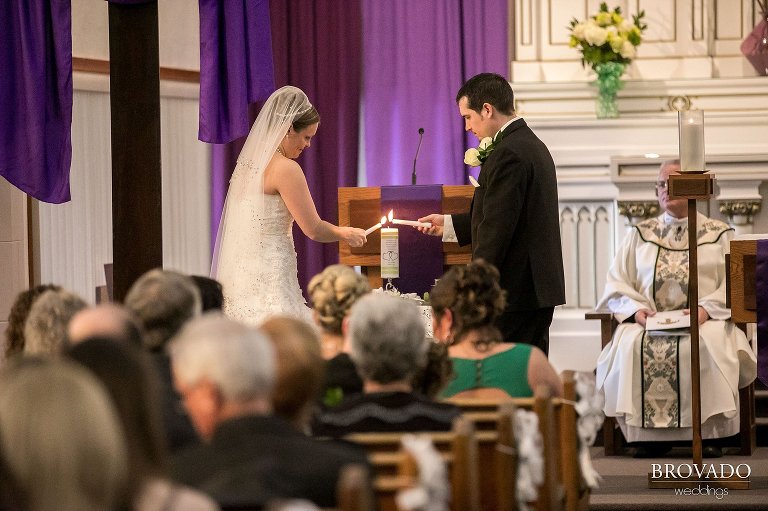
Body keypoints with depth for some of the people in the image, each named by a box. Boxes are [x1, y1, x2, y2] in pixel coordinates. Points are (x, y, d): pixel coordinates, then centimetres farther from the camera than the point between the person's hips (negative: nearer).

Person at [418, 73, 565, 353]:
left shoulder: (508, 155, -16)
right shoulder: (533, 145, 16)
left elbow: (497, 228, -20)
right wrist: (449, 224, 23)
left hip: (514, 295, -10)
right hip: (539, 288, 10)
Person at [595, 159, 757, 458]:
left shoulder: (719, 235, 15)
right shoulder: (640, 235, 20)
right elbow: (615, 287, 14)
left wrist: (707, 308, -15)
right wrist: (636, 309, -7)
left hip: (705, 321, -2)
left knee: (707, 345, -37)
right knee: (632, 346, -33)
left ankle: (709, 433, -28)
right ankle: (650, 434, -26)